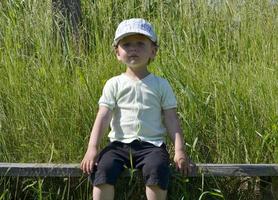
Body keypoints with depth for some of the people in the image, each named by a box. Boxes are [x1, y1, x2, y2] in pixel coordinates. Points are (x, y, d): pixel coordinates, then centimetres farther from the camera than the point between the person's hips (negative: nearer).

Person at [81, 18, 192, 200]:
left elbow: (171, 120, 4)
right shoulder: (114, 84, 8)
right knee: (103, 169, -27)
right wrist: (92, 148, -13)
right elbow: (103, 118, 0)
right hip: (119, 144, 1)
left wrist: (180, 150, -9)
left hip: (152, 144, -1)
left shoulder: (161, 85, 7)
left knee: (157, 169, -32)